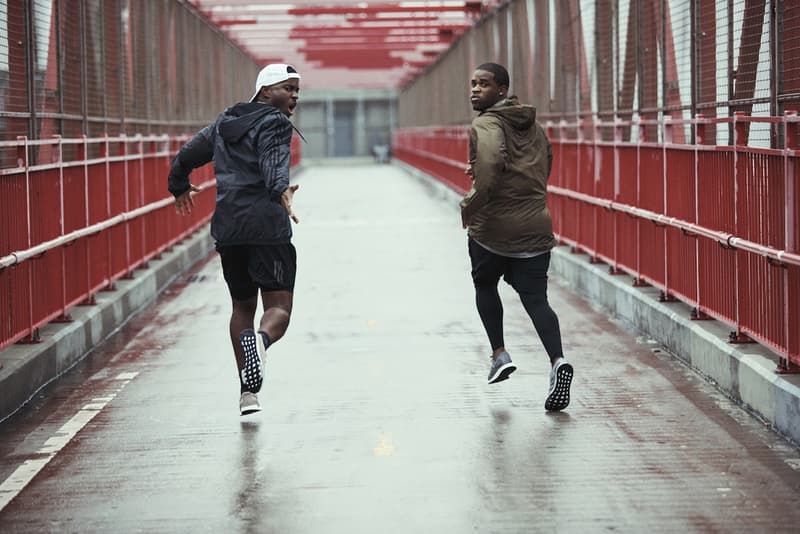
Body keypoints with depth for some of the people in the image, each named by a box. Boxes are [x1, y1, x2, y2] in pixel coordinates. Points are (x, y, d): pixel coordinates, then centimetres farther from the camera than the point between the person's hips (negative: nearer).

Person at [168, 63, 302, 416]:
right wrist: (281, 191, -42)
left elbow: (185, 157, 30)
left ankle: (246, 392, 16)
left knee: (242, 306, 19)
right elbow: (273, 162, -24)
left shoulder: (223, 124, 20)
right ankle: (260, 340, -42)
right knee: (279, 308, -7)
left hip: (228, 229, 7)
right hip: (268, 228, -7)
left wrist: (180, 187, 48)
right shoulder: (274, 123, -3)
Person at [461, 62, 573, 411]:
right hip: (535, 228, 5)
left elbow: (491, 160, -31)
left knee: (485, 286, 22)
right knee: (535, 298, 3)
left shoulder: (486, 125, -10)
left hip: (491, 229, -5)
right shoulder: (533, 125, 16)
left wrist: (470, 204, -19)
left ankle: (499, 354, 18)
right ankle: (557, 360, -19)